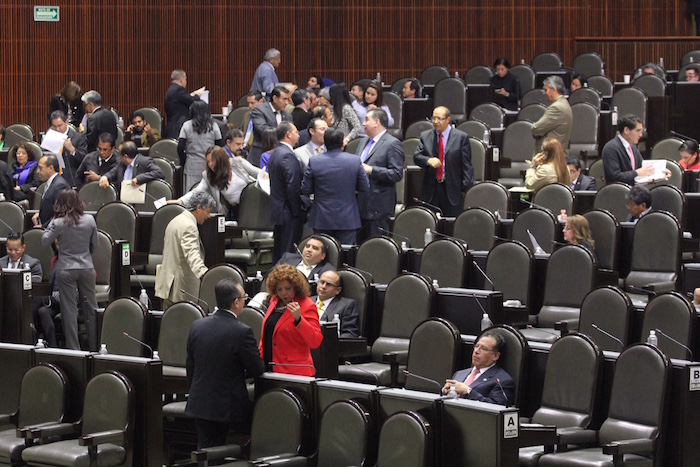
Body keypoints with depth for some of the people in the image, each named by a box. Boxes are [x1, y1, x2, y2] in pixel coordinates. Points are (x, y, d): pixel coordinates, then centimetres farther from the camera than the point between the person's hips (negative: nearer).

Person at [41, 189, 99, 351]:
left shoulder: (58, 223, -13)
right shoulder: (89, 220, -5)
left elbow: (45, 241, -1)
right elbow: (95, 245, 6)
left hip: (66, 270, -2)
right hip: (87, 268, 2)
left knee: (69, 309, 4)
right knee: (90, 307, 12)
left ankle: (73, 348, 5)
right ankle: (94, 347, 18)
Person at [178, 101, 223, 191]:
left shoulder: (187, 126, 0)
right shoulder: (213, 126, 2)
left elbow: (180, 148, -3)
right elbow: (220, 146, 4)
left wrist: (183, 161, 11)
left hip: (192, 167, -1)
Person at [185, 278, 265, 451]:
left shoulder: (197, 326, 1)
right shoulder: (242, 332, -18)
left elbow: (190, 366, 10)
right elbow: (257, 370, -10)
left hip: (199, 403, 5)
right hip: (228, 407, -5)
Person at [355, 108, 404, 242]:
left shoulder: (393, 144, -9)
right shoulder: (364, 141, 19)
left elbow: (397, 173, -17)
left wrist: (371, 170, -21)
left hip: (378, 207, -9)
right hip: (360, 204, 9)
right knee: (360, 243, 11)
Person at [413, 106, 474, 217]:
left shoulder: (461, 137, 0)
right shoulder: (425, 136, 10)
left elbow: (467, 165, -1)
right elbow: (416, 156, 1)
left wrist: (467, 187, -8)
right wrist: (428, 160, -21)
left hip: (452, 190, -3)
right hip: (430, 190, 3)